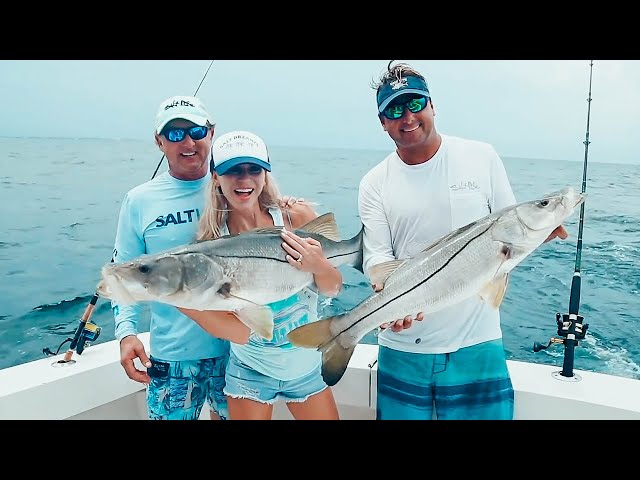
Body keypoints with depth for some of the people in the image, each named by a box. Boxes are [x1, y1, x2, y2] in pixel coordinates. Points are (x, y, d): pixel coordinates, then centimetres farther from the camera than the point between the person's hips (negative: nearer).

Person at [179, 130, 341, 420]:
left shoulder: (297, 215, -15)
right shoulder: (213, 240, -14)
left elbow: (333, 289, -7)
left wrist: (319, 267, -29)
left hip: (308, 367, 1)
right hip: (250, 371, 0)